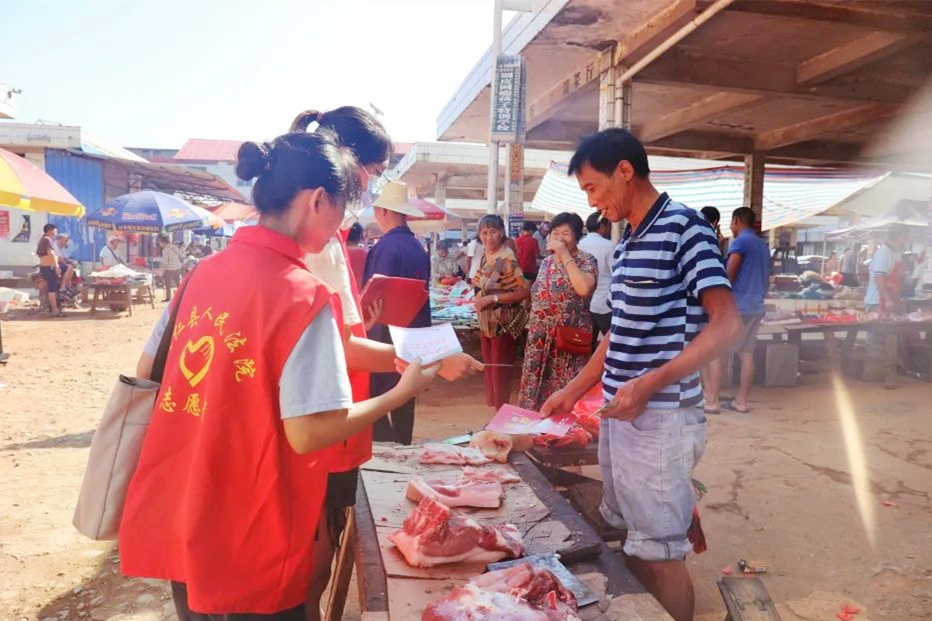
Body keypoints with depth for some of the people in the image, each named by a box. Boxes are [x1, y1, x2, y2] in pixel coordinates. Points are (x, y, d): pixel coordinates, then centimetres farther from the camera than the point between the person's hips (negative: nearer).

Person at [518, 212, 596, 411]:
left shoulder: (586, 261, -8)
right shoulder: (547, 261, 12)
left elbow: (584, 289, -29)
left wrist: (565, 255, -22)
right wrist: (533, 325, 15)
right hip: (540, 338, 7)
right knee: (536, 390, 12)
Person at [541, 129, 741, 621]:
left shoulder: (682, 228, -12)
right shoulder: (625, 243, 12)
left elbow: (727, 325, -19)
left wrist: (649, 384, -24)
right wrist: (574, 391, 17)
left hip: (660, 419, -8)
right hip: (617, 413, 8)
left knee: (660, 552, 4)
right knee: (629, 540, 18)